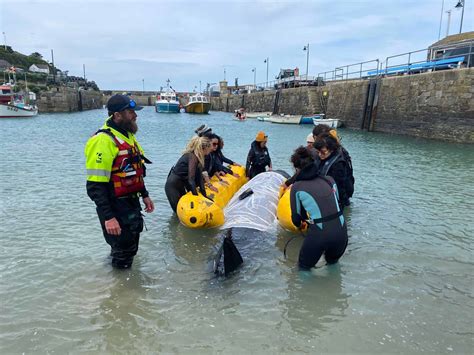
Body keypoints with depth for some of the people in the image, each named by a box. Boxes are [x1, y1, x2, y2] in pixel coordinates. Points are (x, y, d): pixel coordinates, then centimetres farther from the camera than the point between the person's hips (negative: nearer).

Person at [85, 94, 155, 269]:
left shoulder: (127, 135, 9)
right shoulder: (103, 140, -21)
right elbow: (95, 186, -24)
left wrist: (144, 195, 18)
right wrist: (108, 217, -26)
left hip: (133, 204, 9)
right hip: (116, 208, -9)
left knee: (130, 249, 24)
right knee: (122, 256, 5)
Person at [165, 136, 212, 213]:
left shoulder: (198, 157, 1)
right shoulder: (193, 157, -25)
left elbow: (199, 177, 1)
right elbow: (191, 179, -30)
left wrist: (204, 195, -1)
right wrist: (196, 196, -30)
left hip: (180, 185, 10)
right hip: (173, 186, -10)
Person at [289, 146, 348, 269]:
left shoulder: (297, 187, -2)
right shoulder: (330, 180, 6)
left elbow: (296, 217, 8)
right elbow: (335, 204, 15)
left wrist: (300, 224, 32)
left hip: (319, 235, -4)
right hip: (341, 231, 4)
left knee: (304, 266, 24)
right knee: (332, 262, 35)